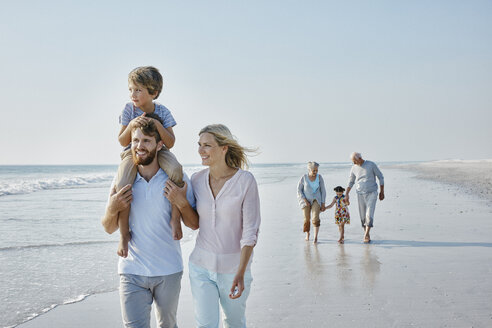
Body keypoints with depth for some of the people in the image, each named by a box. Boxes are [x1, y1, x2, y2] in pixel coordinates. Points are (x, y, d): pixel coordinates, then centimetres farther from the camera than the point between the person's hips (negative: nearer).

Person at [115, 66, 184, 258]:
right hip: (133, 153, 0)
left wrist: (158, 125, -24)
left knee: (176, 170, -34)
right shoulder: (129, 110, -4)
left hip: (158, 151, 1)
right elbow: (123, 142, -4)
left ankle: (175, 218, -22)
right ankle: (124, 233, -15)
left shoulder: (162, 112, -4)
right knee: (122, 186, -30)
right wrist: (131, 125, -22)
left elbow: (170, 143, -7)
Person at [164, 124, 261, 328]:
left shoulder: (245, 181, -15)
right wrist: (179, 200, -12)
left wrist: (241, 273, -21)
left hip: (234, 266, -2)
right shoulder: (197, 179, -2)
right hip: (201, 265, 3)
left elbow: (250, 231, -15)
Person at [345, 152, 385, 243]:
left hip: (372, 194, -4)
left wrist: (382, 191, 0)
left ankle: (366, 235, -13)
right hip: (360, 194, 4)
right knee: (363, 216, 4)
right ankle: (367, 235, 17)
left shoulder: (371, 165, -9)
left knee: (369, 215, -15)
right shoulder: (354, 168, 2)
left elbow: (381, 177, 0)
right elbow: (351, 182, 13)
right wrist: (347, 194, 5)